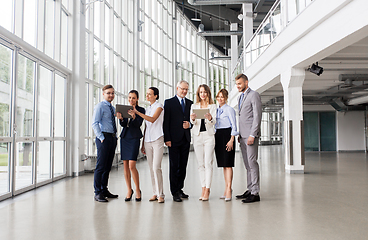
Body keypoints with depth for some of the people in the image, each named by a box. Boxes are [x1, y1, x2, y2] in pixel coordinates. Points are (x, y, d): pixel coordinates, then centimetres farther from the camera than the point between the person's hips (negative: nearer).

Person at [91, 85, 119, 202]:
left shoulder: (113, 108, 19)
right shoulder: (100, 106, -4)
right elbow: (95, 124, -12)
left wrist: (115, 137, 12)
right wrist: (101, 137, -16)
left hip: (113, 137, 8)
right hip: (104, 137, -8)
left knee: (108, 166, 12)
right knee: (101, 166, -7)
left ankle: (104, 190, 22)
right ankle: (98, 193, 0)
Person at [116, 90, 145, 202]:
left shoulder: (141, 110, 1)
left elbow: (138, 124, -12)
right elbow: (123, 124, 0)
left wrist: (134, 116, -31)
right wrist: (121, 118, -21)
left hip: (134, 138, -4)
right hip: (124, 137, 5)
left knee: (132, 165, -11)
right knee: (125, 165, 6)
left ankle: (137, 190, 5)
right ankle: (129, 190, 17)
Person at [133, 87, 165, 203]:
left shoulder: (159, 106, 0)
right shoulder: (147, 109, 18)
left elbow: (153, 119, -17)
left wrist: (137, 112, -21)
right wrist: (143, 144, 17)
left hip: (157, 139, -6)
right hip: (148, 140, 6)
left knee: (156, 167, -12)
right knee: (151, 168, 5)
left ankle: (160, 194, -5)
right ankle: (155, 193, 12)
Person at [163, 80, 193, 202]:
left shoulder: (190, 103, 13)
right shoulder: (169, 102, 1)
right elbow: (166, 122, -4)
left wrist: (190, 124, -6)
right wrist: (167, 139, -11)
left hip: (186, 139, 4)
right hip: (174, 139, -4)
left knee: (183, 166, 9)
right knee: (174, 166, -2)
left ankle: (180, 189, 20)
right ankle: (175, 192, 5)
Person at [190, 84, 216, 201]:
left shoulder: (212, 106, 7)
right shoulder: (194, 106, 12)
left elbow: (214, 122, -5)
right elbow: (192, 122, 2)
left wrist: (210, 118, -28)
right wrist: (193, 119, -22)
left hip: (209, 135, -2)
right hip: (197, 136, 2)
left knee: (208, 163, -7)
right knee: (200, 164, 5)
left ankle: (207, 189, -3)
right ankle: (203, 188, 11)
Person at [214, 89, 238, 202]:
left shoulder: (229, 109, -4)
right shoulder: (216, 110, 16)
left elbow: (234, 126, -7)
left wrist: (231, 140, -14)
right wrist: (214, 139, 15)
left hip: (227, 135, -7)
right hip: (218, 136, 7)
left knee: (228, 164, -8)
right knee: (223, 164, 8)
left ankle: (229, 189, -6)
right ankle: (226, 188, 14)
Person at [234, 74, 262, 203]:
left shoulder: (254, 95, -6)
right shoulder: (241, 97, 21)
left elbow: (257, 116, -13)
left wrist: (252, 135, -19)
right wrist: (240, 134, 16)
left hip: (251, 135, -9)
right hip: (243, 135, 9)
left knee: (252, 162, -9)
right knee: (247, 164, 10)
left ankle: (255, 193, -6)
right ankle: (250, 190, 16)